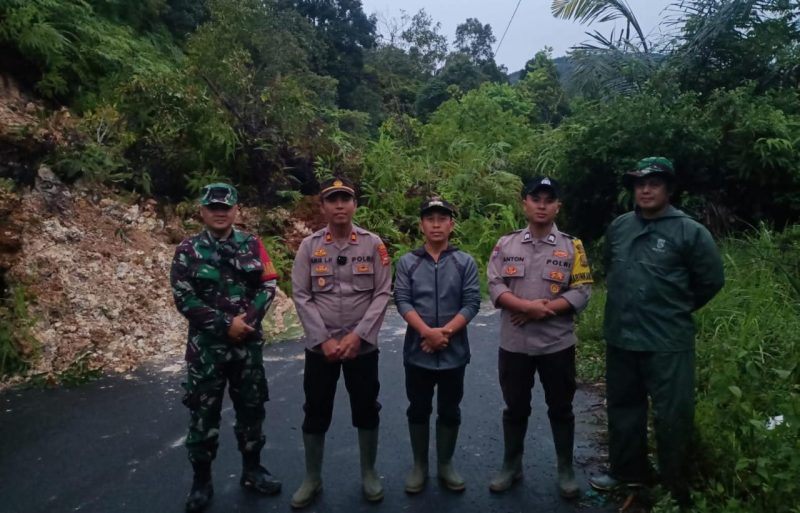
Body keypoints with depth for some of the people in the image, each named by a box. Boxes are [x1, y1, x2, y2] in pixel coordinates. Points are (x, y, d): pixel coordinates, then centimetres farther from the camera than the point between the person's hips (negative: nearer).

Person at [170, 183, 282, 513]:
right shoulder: (188, 251, -2)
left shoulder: (252, 245, 4)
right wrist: (226, 324, -15)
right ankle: (201, 481, 24)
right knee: (203, 413, 7)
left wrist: (247, 319, -16)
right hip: (206, 345, -2)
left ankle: (252, 470, 29)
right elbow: (184, 299, -9)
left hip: (249, 343, 2)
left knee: (251, 408, 12)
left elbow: (268, 285, -1)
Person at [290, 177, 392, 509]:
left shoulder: (373, 244, -3)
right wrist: (323, 339, -11)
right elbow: (301, 296, -3)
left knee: (366, 411, 11)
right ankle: (312, 479, 29)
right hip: (319, 346, 1)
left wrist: (357, 335, -13)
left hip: (362, 345, 0)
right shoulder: (309, 246, -1)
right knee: (315, 414, 11)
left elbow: (382, 294, -5)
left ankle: (368, 475, 31)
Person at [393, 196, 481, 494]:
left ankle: (445, 464, 30)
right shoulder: (407, 262, 1)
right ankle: (419, 465, 28)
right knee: (418, 410, 12)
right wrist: (427, 332, -19)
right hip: (417, 351, 0)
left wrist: (445, 332, -17)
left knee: (449, 411, 13)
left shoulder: (465, 262, 0)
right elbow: (402, 301, -7)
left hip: (454, 351, 0)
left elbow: (472, 303, -6)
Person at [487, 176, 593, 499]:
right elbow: (495, 287, -5)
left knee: (560, 409, 12)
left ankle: (566, 471, 30)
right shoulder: (505, 244, 3)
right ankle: (511, 466, 32)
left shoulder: (572, 247, 0)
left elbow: (581, 292, -7)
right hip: (514, 344, 1)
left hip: (557, 344, -1)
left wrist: (543, 309, -17)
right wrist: (526, 306, -20)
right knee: (515, 408, 15)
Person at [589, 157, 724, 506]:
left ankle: (677, 490, 23)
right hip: (620, 337, 5)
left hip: (668, 343, -5)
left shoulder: (690, 232, -9)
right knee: (623, 407, 18)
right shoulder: (618, 227, 5)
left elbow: (711, 281, -2)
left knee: (672, 417, 4)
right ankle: (627, 471, 38)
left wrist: (678, 310, 6)